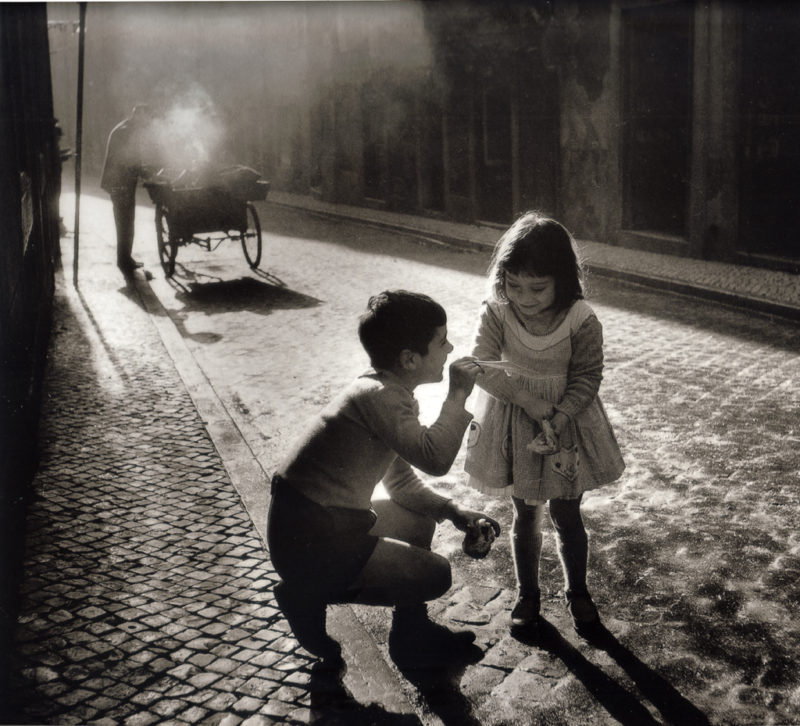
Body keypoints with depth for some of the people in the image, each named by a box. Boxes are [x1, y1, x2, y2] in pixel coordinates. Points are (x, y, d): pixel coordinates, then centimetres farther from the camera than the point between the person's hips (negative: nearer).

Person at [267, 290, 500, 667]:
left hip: (329, 521, 10)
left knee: (420, 518, 20)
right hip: (310, 545, -10)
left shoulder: (389, 392, 10)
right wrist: (458, 396, -21)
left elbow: (401, 481, 16)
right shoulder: (379, 396, -22)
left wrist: (455, 512, 4)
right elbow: (434, 458, -32)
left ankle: (411, 629, 29)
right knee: (434, 574, -2)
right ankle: (311, 595, 4)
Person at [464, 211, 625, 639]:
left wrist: (558, 420, -24)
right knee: (525, 515, 15)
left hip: (567, 421, -1)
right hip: (513, 424, 1)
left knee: (566, 516, 10)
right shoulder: (496, 312, -17)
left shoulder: (581, 320, -19)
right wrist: (532, 403, -24)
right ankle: (527, 594, 33)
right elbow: (483, 367, -19)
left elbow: (587, 378, -13)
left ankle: (577, 592, 33)